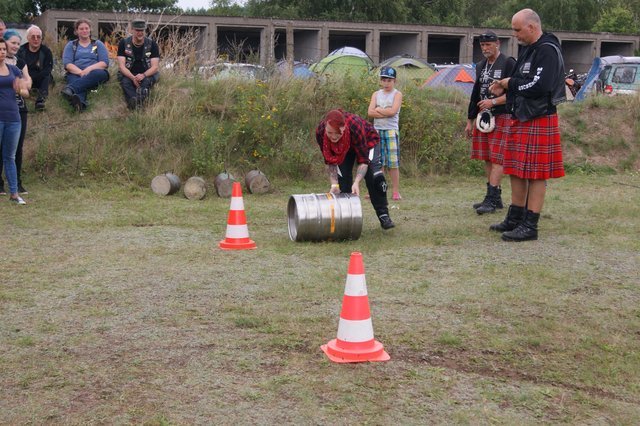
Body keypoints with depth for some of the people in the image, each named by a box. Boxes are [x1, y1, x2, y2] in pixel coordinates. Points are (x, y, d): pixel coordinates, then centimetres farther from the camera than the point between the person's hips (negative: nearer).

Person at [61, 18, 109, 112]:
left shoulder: (98, 44, 20)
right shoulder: (71, 45, 21)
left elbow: (104, 63, 5)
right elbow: (67, 64, 4)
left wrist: (89, 69, -14)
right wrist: (81, 72, -16)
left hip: (95, 73, 0)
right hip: (76, 74, 0)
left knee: (99, 73, -38)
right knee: (73, 79, -39)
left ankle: (71, 88, -57)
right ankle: (79, 103, -75)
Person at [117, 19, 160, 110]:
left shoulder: (152, 44, -2)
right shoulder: (123, 43, -2)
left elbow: (155, 67, -8)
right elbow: (121, 65, -9)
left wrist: (143, 75, -29)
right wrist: (133, 78, -28)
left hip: (147, 75, 0)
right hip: (128, 75, 0)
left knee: (146, 82, -36)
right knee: (125, 82, -35)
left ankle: (134, 103, -64)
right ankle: (137, 102, -62)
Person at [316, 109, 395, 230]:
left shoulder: (355, 127, -44)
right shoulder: (320, 132, -34)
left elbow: (363, 160, -39)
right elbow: (330, 162, -22)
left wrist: (356, 182, -52)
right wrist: (334, 184, -32)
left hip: (367, 140, -3)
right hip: (343, 148, 3)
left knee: (374, 176, -18)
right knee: (342, 179, -9)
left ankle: (383, 215, -9)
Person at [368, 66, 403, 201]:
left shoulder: (397, 94, 2)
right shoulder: (376, 94, 12)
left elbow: (393, 111, -14)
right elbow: (370, 112, -2)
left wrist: (378, 110, -4)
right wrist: (386, 112, -12)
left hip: (391, 130, -3)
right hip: (377, 130, 3)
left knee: (393, 163, -3)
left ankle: (396, 192, 1)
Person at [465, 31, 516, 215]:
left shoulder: (508, 63, -5)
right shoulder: (480, 66, 16)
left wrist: (493, 102, -19)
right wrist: (470, 121, 19)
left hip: (501, 117, -7)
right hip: (483, 117, 7)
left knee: (496, 160, -10)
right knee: (487, 159, 8)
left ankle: (491, 199, -12)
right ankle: (495, 197, 15)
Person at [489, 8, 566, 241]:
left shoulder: (547, 50, -14)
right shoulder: (528, 50, 16)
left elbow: (540, 86, -25)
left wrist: (510, 83, -12)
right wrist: (504, 90, 2)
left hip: (539, 120, -10)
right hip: (521, 118, 10)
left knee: (535, 174, -4)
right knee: (516, 171, 14)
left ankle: (530, 226, 0)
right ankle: (515, 219, 24)